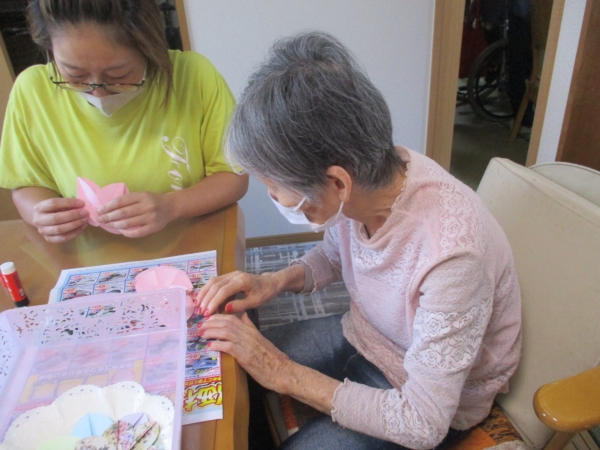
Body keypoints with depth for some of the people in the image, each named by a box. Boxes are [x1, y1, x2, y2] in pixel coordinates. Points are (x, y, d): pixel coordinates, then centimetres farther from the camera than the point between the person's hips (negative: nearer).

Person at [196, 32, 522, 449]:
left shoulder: (450, 254, -38)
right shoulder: (366, 172, -20)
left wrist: (284, 373, -23)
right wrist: (277, 280, -14)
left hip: (436, 401, -5)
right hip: (363, 334, 6)